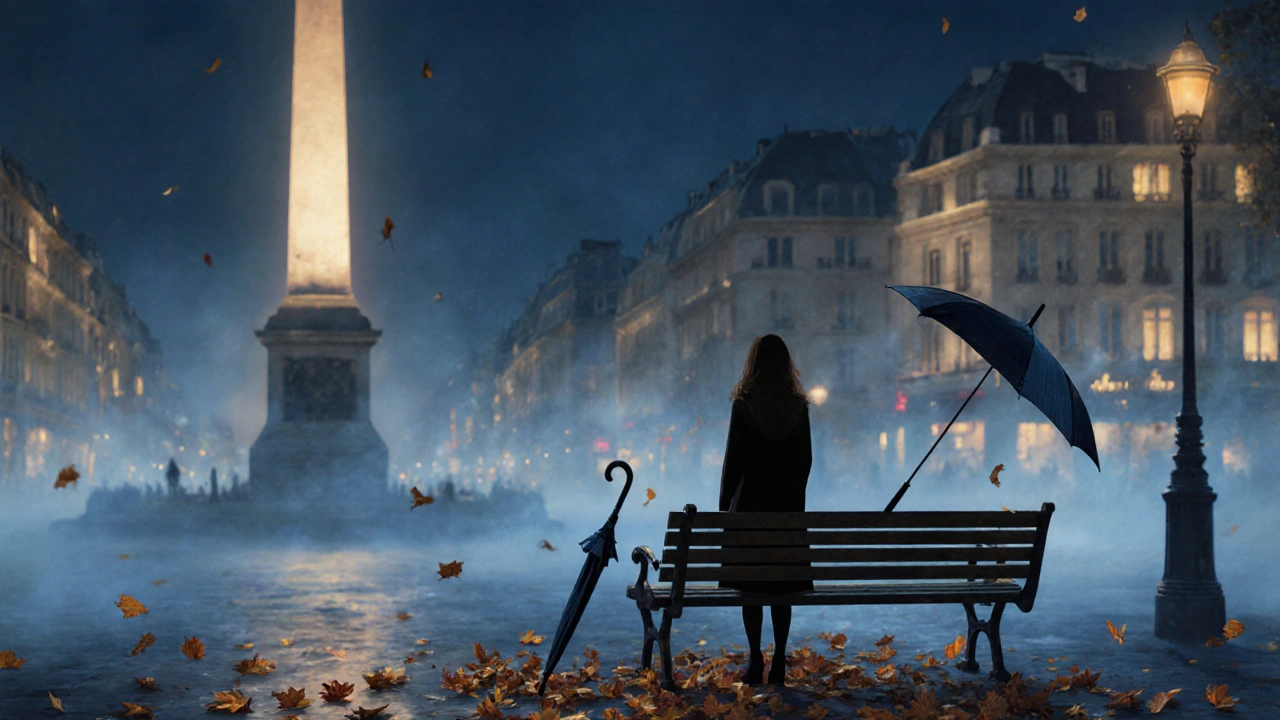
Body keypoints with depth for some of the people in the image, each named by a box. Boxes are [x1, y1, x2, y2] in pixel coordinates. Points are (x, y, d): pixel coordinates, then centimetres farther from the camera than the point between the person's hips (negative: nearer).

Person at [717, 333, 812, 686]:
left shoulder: (744, 404, -8)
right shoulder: (798, 406, 1)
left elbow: (733, 458, -6)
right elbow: (806, 460, 5)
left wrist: (725, 503, 3)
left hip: (750, 502, -3)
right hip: (789, 504, 3)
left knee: (749, 583, 4)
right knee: (783, 585, 7)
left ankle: (756, 660, 1)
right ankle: (779, 662, 7)